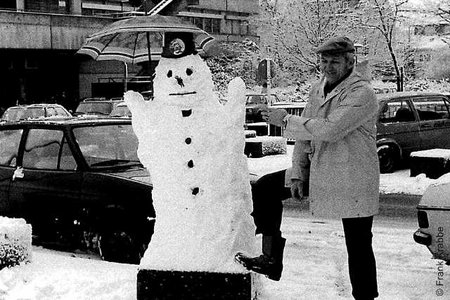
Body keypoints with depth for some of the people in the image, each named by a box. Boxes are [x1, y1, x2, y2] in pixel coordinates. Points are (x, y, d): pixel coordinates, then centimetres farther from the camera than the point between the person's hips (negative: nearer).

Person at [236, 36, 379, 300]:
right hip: (318, 170, 8)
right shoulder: (318, 89, 9)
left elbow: (329, 130, -29)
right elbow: (305, 133, 10)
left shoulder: (362, 93, -18)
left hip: (352, 182, -8)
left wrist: (285, 120, -20)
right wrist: (298, 174, 1)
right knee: (265, 187, 5)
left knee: (358, 246, -1)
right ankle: (272, 260, 10)